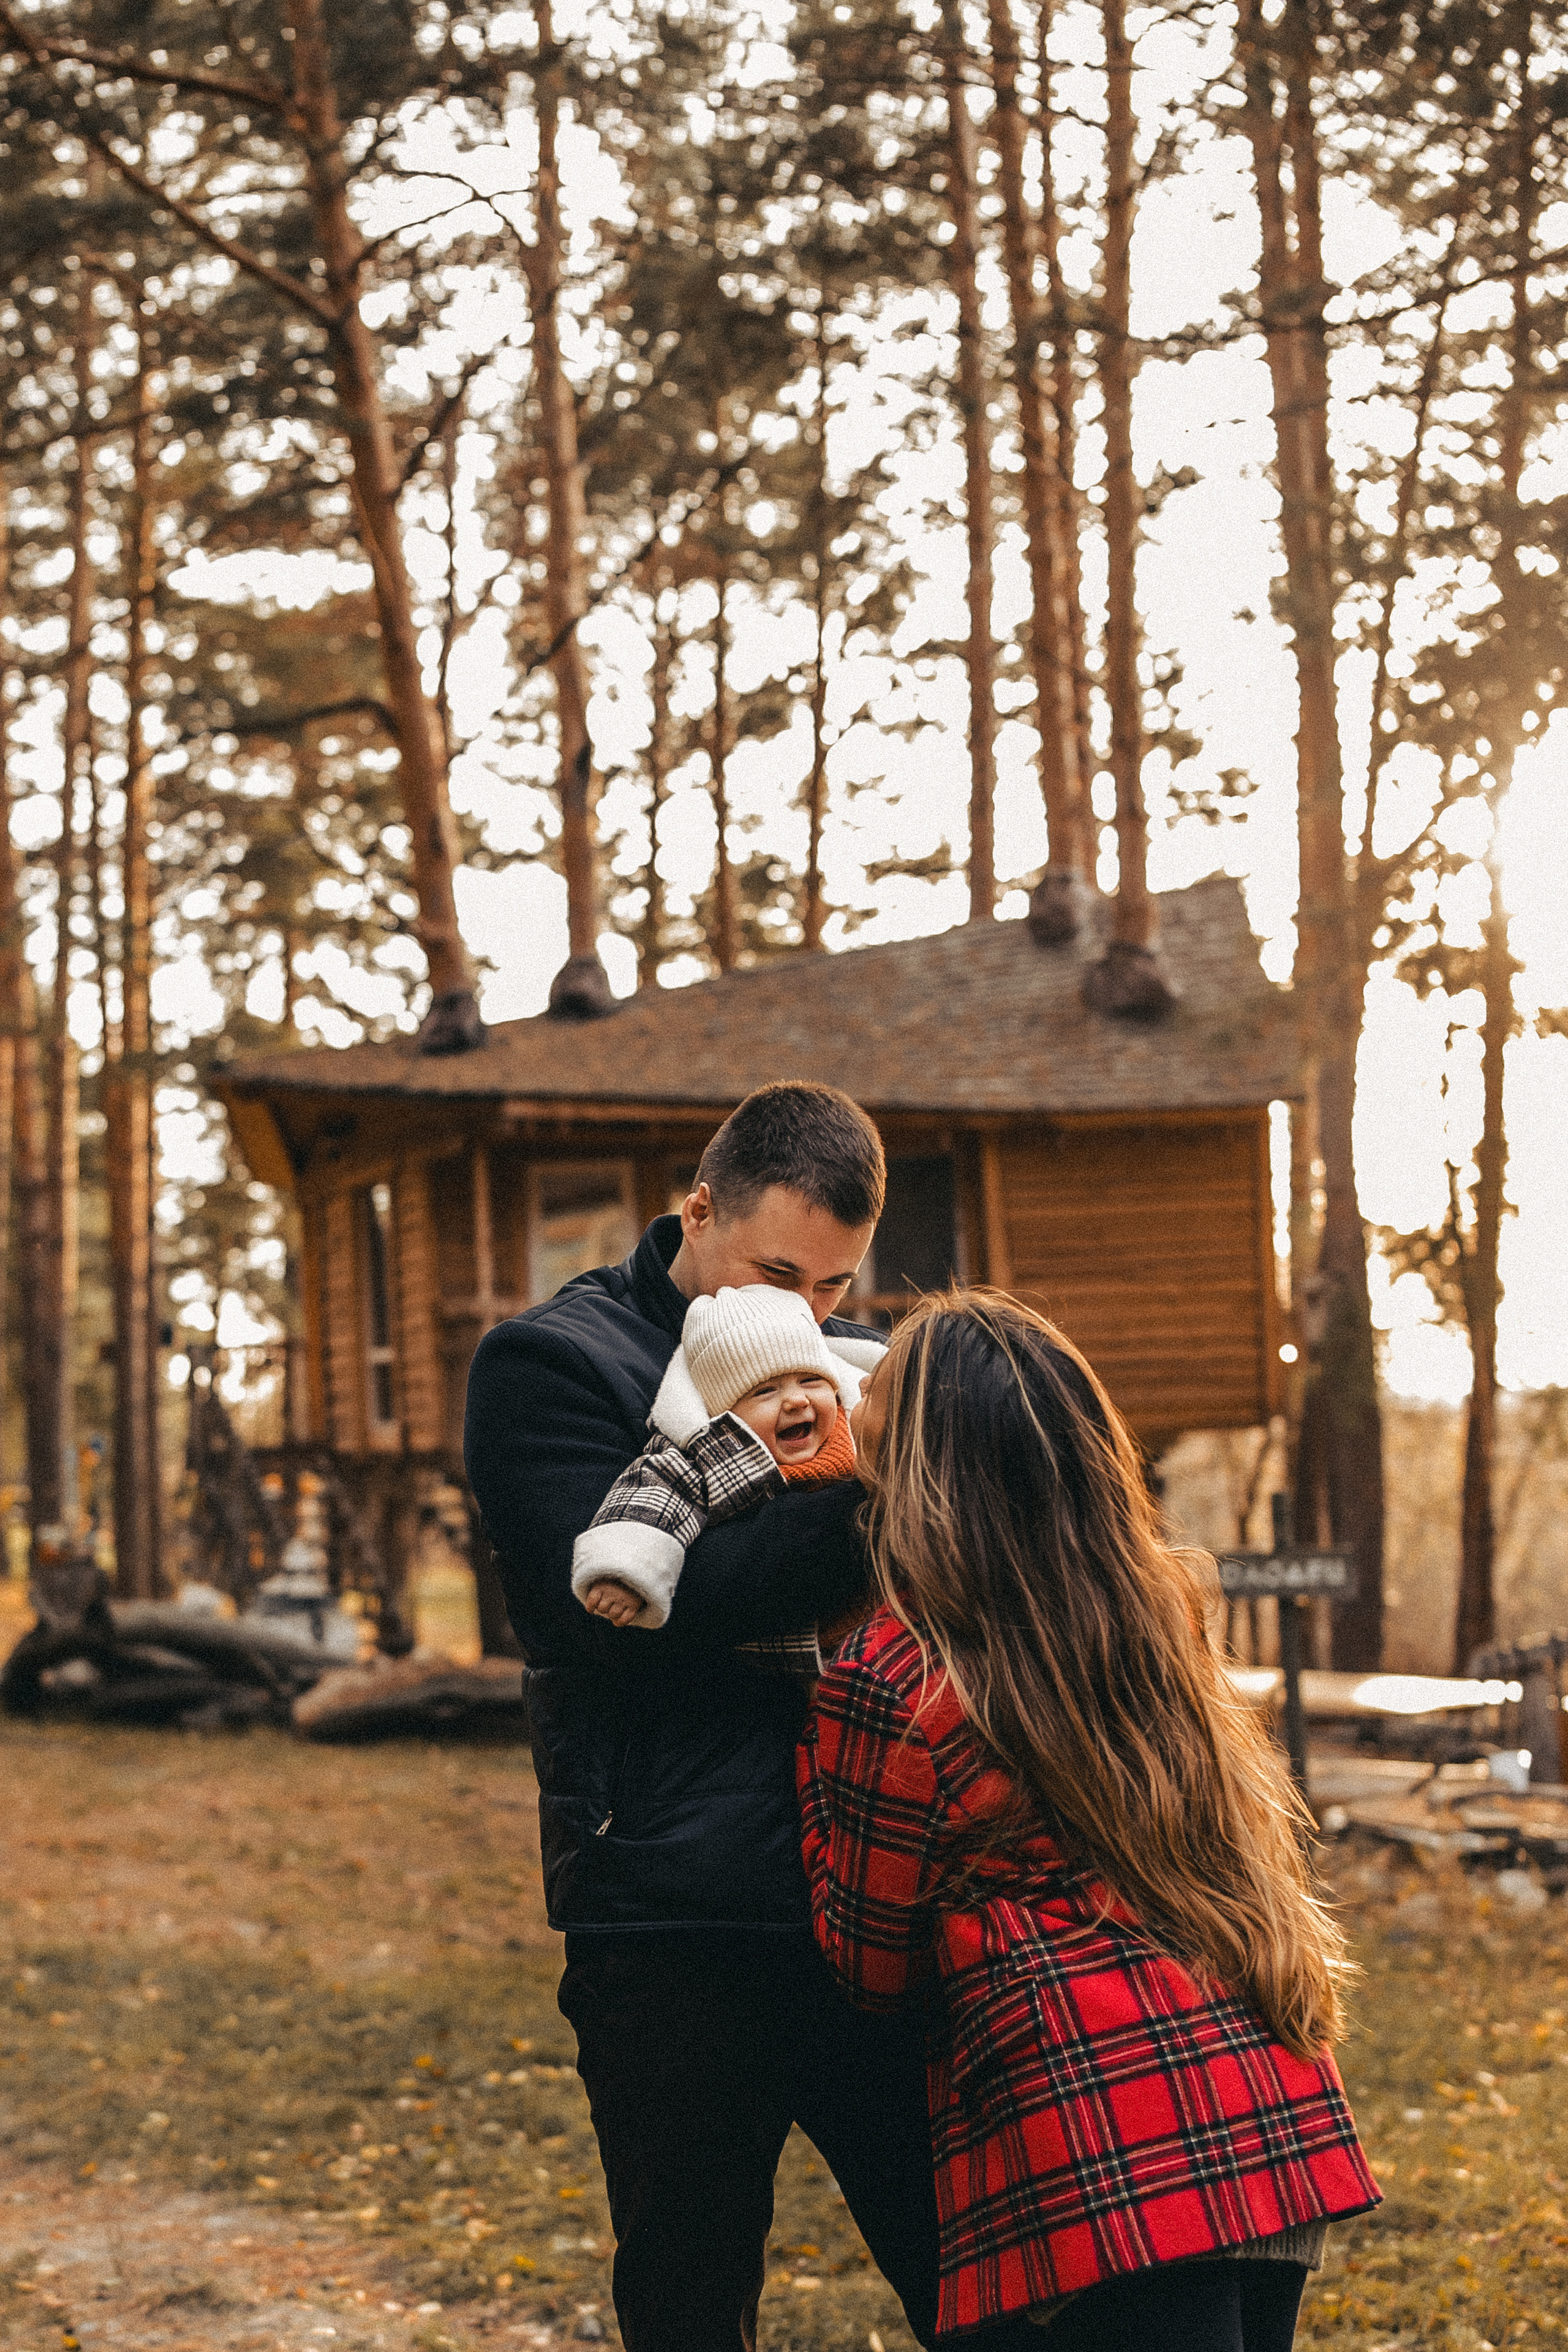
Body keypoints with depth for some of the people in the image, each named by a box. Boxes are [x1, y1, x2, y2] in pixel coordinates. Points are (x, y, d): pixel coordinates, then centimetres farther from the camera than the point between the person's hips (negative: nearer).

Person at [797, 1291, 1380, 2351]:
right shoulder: (1160, 1612, 7)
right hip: (1282, 2130, 7)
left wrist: (812, 1753, 12)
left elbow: (873, 1961, 2)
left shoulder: (890, 1683, -9)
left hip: (1104, 2164, -7)